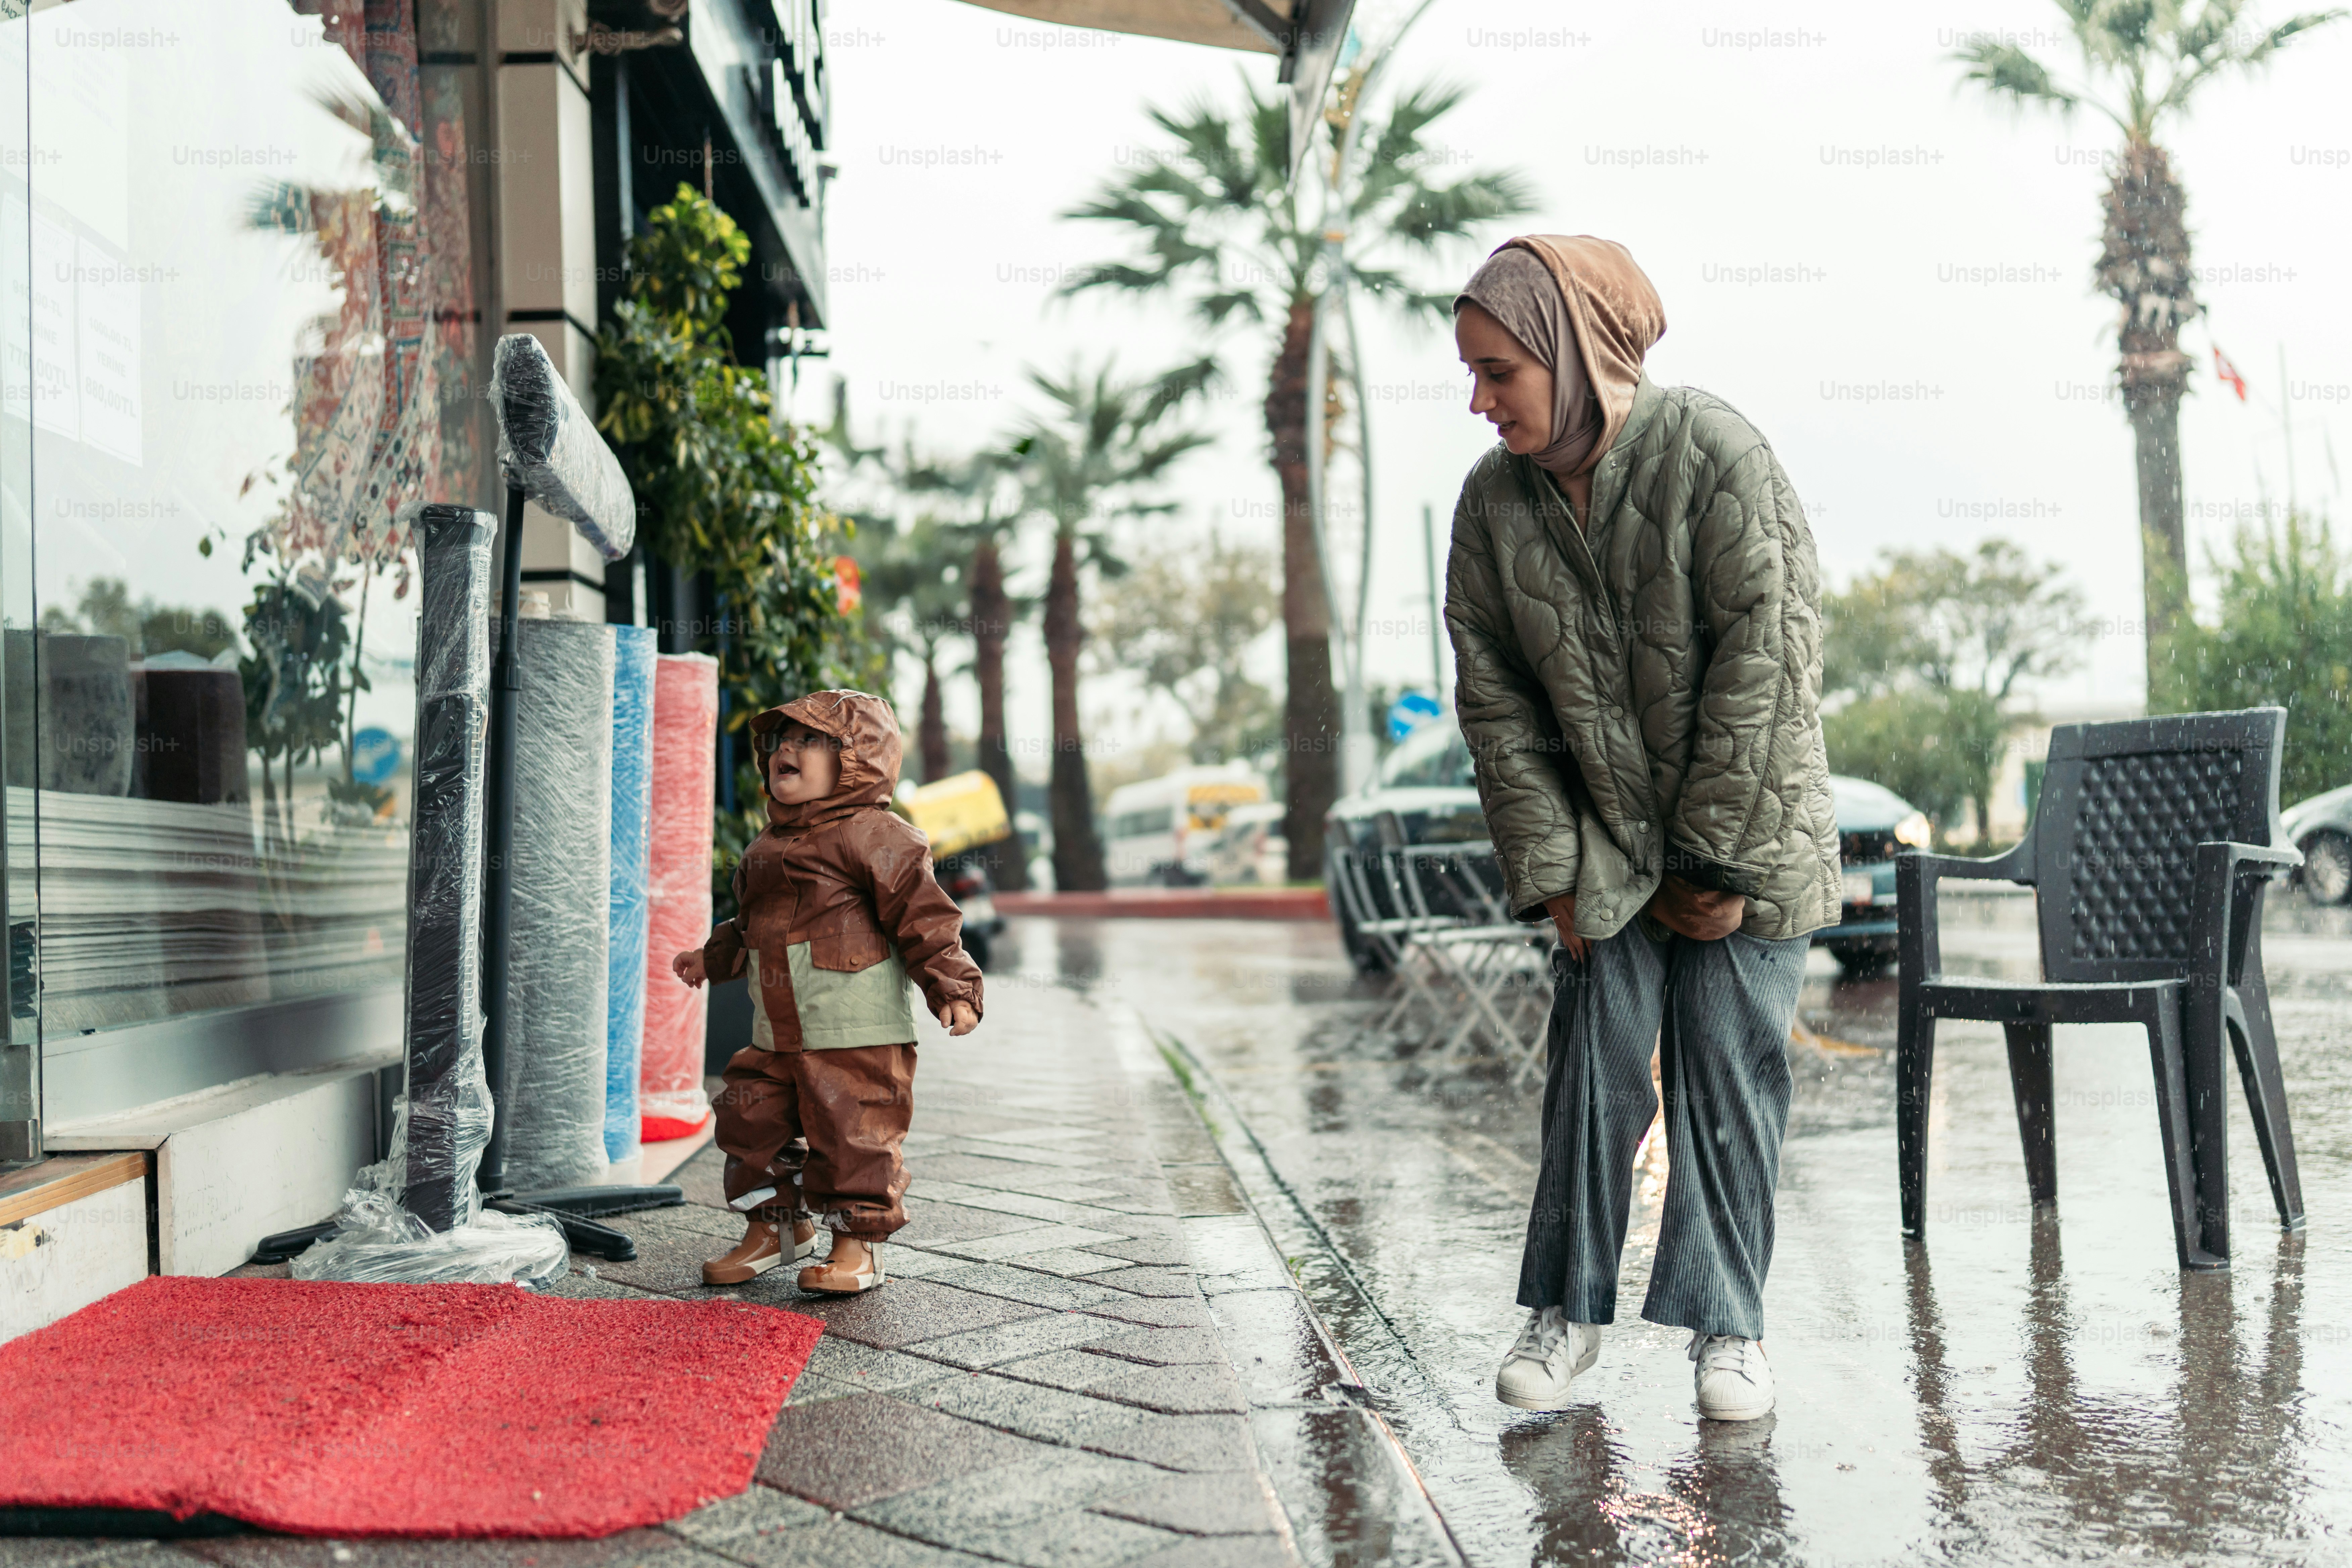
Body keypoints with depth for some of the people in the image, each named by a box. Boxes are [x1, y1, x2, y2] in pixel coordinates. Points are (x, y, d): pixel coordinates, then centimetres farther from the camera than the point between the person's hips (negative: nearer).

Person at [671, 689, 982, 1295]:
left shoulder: (873, 837, -9)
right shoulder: (769, 847, 17)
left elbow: (923, 916, -12)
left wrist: (952, 986, -19)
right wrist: (713, 956, 35)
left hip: (856, 1036, -8)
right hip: (776, 1036, 8)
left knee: (853, 1138, -3)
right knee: (753, 1124, 11)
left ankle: (858, 1244, 11)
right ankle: (773, 1227, 28)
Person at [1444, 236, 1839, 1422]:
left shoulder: (1716, 456, -17)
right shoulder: (1493, 500, -4)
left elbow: (1763, 663, -17)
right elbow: (1494, 701, 0)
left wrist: (1718, 858, -15)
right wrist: (1551, 870, -5)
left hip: (1747, 831, -3)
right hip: (1605, 834, 3)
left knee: (1727, 1064, 0)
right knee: (1594, 1060, 2)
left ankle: (1728, 1326, 12)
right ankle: (1568, 1306, 16)